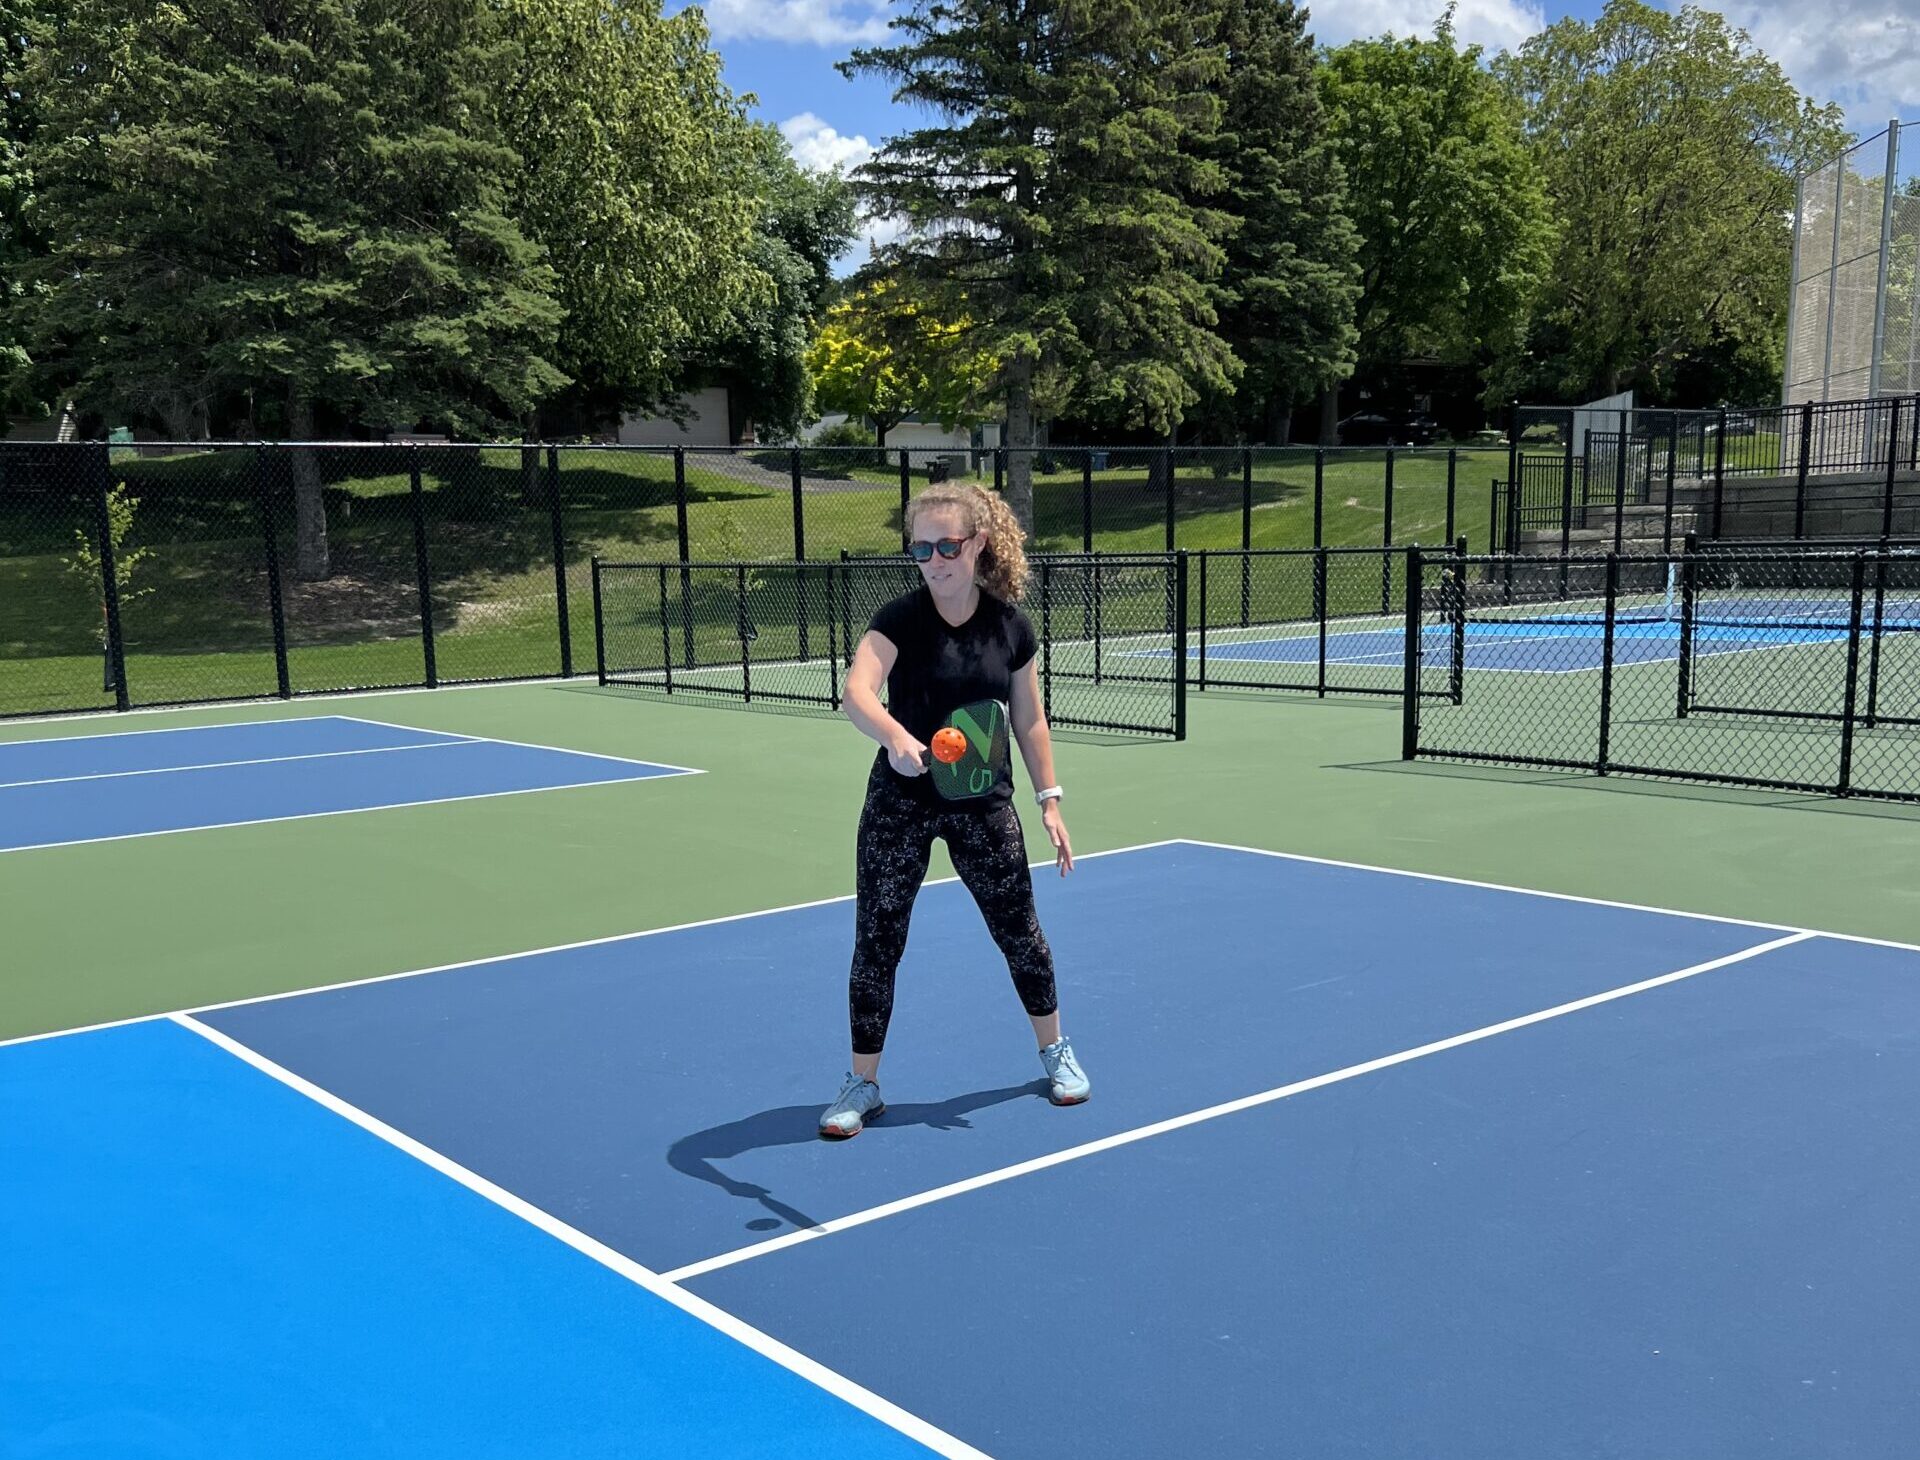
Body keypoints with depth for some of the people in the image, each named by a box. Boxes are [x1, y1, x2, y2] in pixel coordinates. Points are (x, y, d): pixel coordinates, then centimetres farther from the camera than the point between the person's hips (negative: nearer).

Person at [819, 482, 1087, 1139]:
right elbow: (856, 693, -30)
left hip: (983, 804, 2)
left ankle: (1055, 1050, 35)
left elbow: (1028, 720, 7)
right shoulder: (900, 618, -13)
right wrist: (895, 736, -49)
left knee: (1019, 928, 10)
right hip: (901, 804, -2)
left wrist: (1049, 799, 4)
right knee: (876, 940, 1)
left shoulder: (1011, 625, -3)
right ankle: (863, 1083, 18)